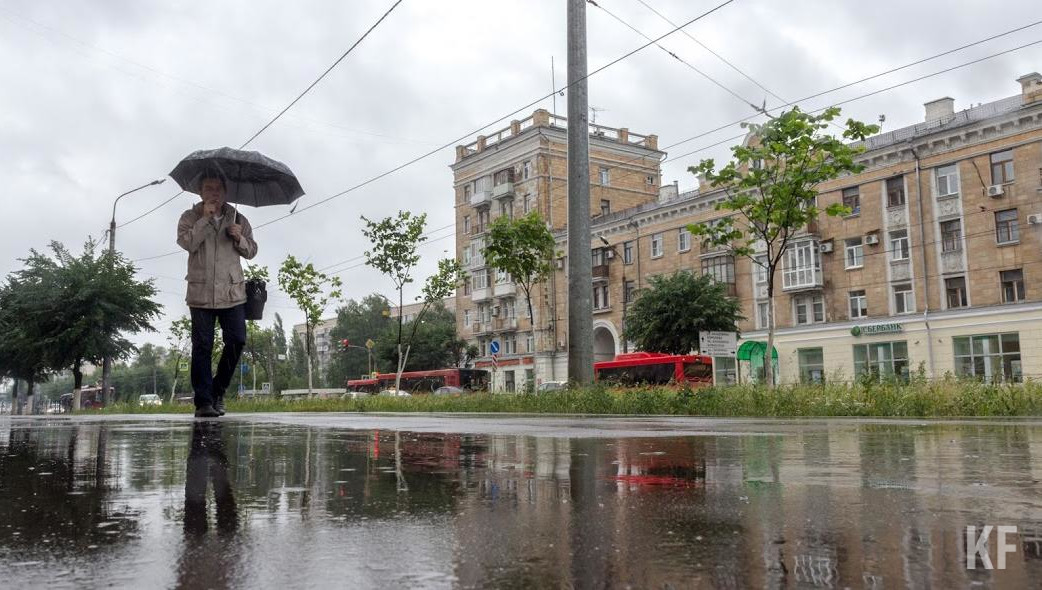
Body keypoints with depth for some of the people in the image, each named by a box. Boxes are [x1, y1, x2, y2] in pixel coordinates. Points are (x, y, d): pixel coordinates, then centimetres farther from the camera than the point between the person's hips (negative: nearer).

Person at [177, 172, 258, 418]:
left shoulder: (238, 219, 13)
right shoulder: (190, 217, 7)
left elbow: (251, 251, 12)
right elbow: (187, 242, -11)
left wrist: (240, 238, -7)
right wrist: (206, 218, -12)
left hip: (233, 292, 2)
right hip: (201, 293, -2)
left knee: (237, 341, -4)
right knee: (202, 347, -2)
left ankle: (218, 391, 15)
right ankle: (203, 401, 1)